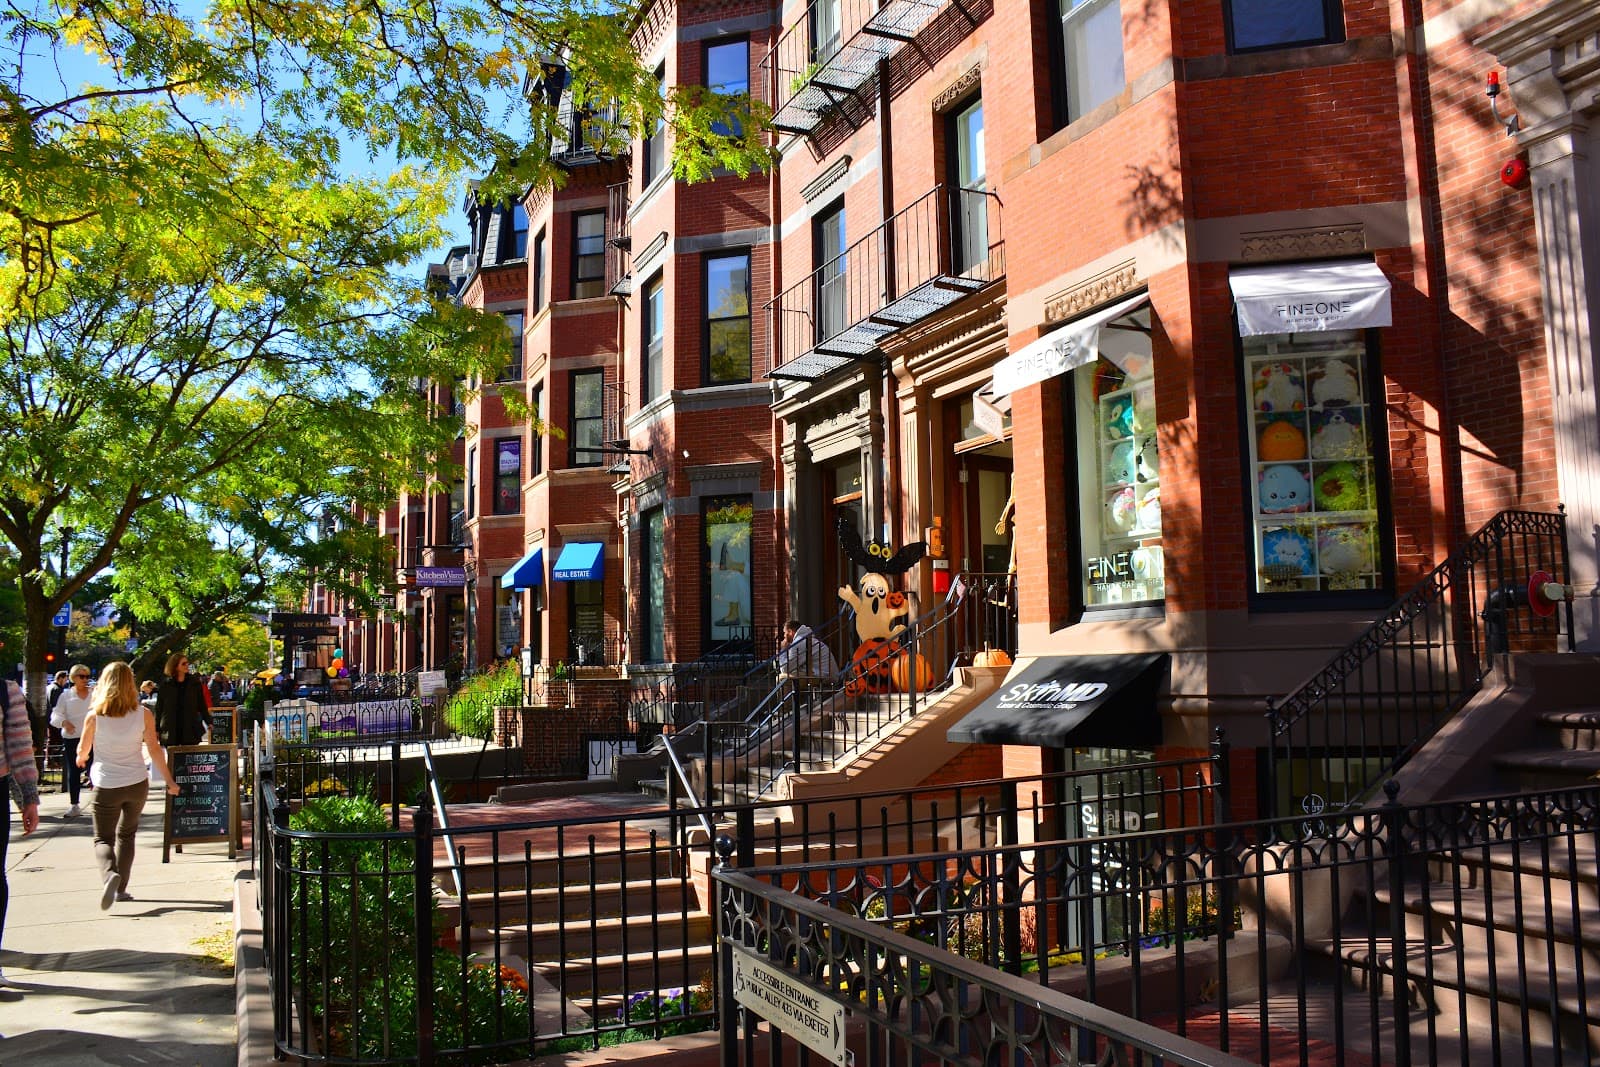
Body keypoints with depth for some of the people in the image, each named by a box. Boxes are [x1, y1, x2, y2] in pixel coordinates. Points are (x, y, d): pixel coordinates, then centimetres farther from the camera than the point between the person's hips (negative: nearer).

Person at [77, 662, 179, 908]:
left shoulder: (95, 715, -10)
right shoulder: (143, 714, -6)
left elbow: (83, 750, 5)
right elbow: (154, 749, -3)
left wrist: (81, 758, 30)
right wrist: (169, 781, 5)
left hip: (106, 786, -2)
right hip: (137, 784, 2)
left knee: (103, 839, 6)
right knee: (126, 835, 20)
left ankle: (110, 874, -23)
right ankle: (121, 888, 18)